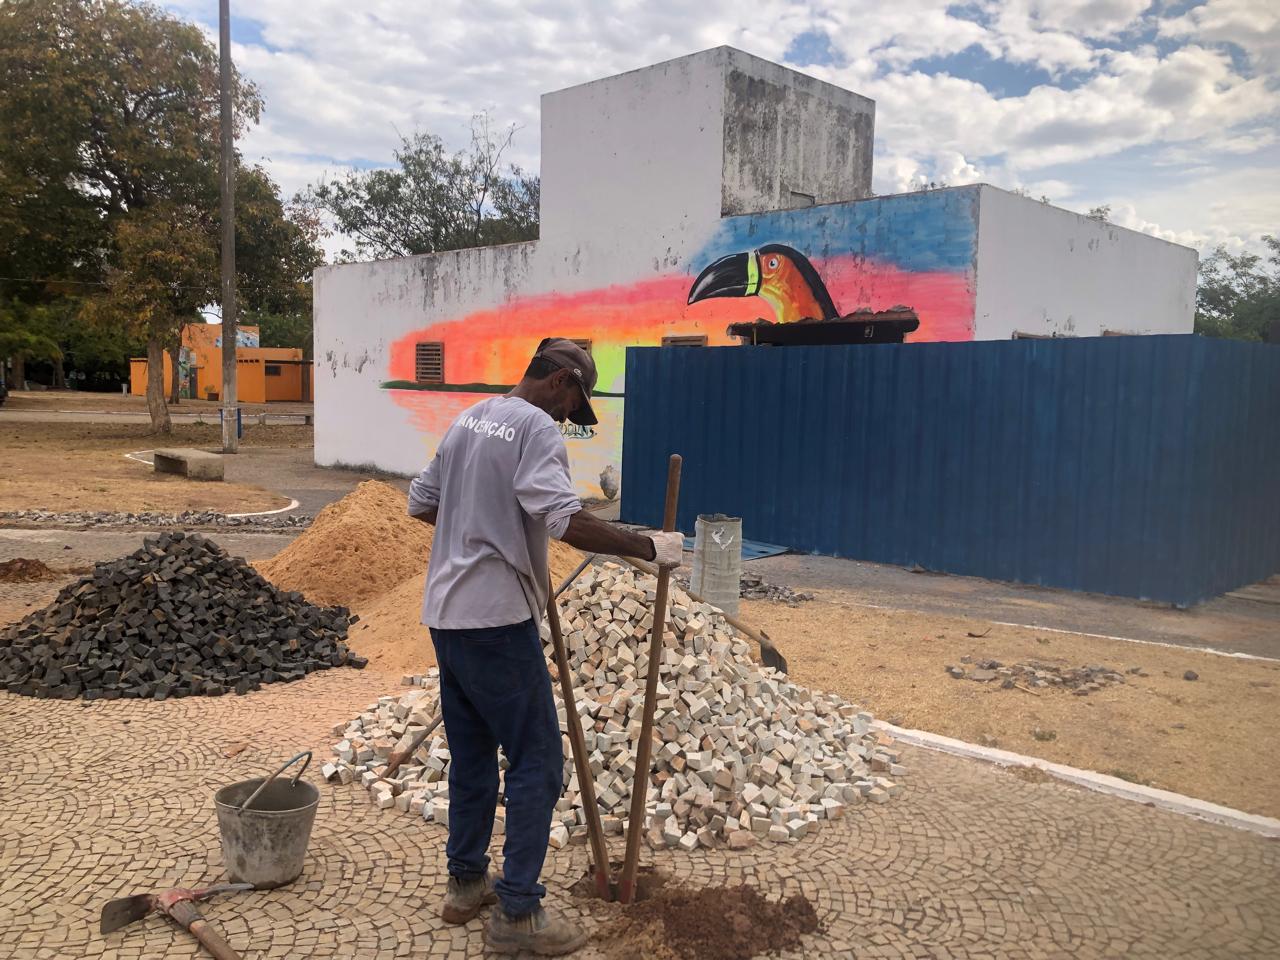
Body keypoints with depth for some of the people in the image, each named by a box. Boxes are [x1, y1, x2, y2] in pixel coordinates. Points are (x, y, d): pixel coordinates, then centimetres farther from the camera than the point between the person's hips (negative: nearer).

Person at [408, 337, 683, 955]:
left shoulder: (468, 420, 14)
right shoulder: (536, 427, -13)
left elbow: (421, 503, 21)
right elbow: (568, 522, -27)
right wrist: (648, 548, -18)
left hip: (446, 615, 9)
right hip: (497, 622, -9)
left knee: (471, 755, 19)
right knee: (536, 761, 1)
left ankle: (465, 885, 31)